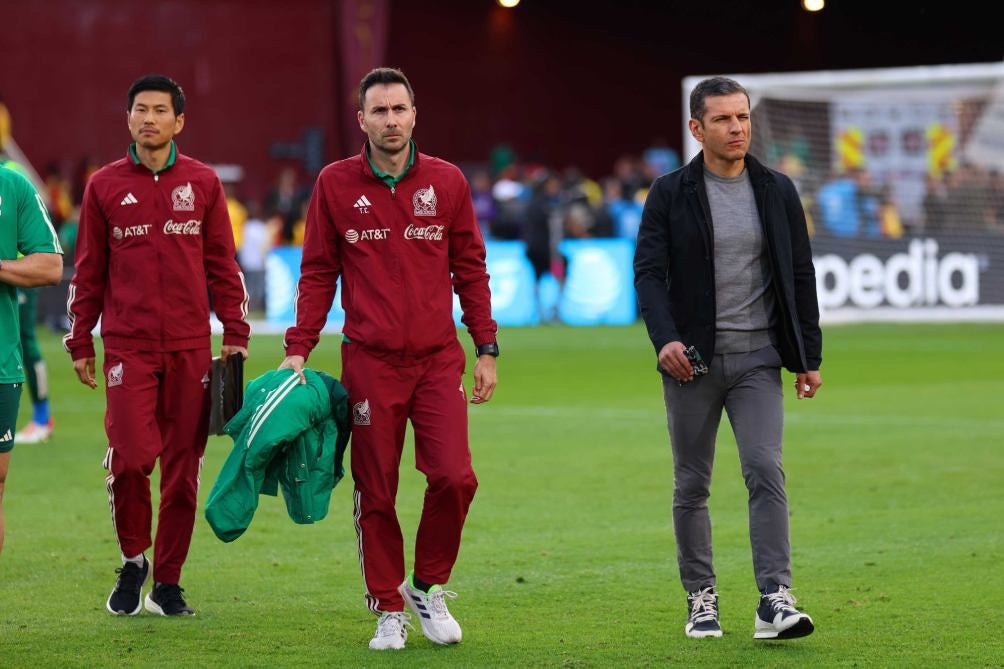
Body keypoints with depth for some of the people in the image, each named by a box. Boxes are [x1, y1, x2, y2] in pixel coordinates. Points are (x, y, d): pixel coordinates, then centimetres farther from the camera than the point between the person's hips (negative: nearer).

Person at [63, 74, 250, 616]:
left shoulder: (203, 183, 7)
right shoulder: (105, 186, 6)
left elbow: (223, 265, 10)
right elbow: (88, 271, 10)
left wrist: (235, 333, 5)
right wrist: (80, 343, 8)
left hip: (190, 347, 1)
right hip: (127, 344, -1)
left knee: (182, 466, 2)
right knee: (131, 457, -13)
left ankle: (167, 582, 13)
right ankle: (132, 560, 10)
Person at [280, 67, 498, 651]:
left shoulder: (447, 182, 4)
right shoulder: (336, 185, 2)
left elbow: (470, 270, 9)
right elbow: (319, 273, 6)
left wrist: (487, 350, 5)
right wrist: (299, 348, -2)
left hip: (438, 358, 1)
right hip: (370, 362, -1)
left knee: (454, 478, -11)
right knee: (376, 494, 2)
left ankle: (429, 587, 11)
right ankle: (389, 610, 14)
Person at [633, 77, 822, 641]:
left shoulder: (778, 191, 7)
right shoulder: (671, 193, 0)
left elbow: (801, 275, 10)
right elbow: (649, 271, -6)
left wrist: (810, 356, 7)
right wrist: (664, 338, -22)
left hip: (758, 359, 1)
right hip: (692, 360, -1)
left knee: (766, 471, -13)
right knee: (692, 485, 5)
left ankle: (776, 600, -17)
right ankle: (701, 600, 16)